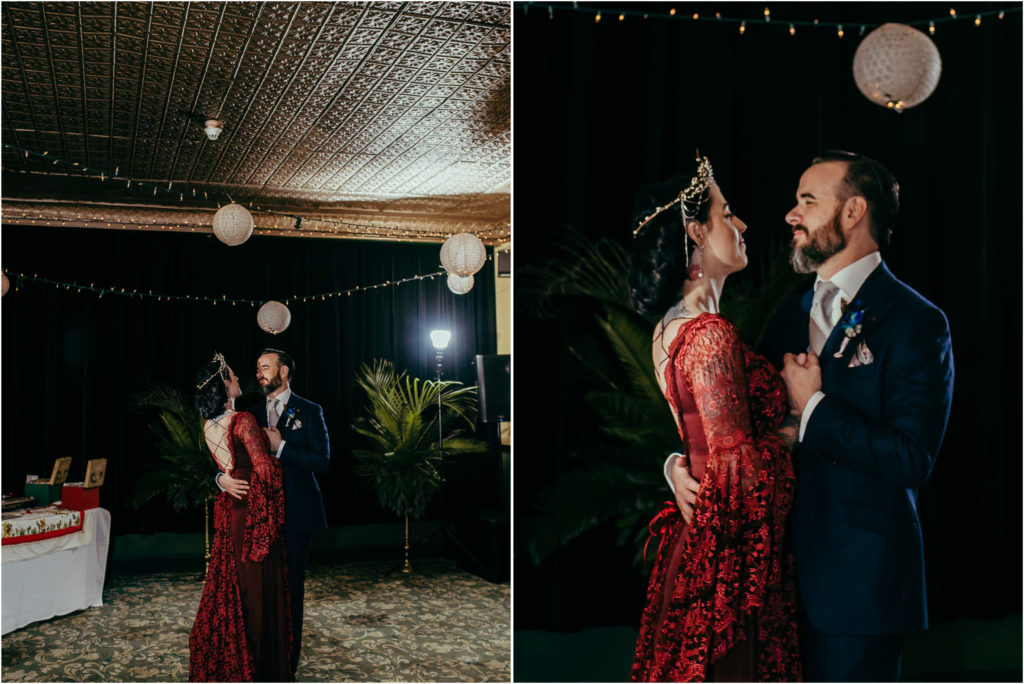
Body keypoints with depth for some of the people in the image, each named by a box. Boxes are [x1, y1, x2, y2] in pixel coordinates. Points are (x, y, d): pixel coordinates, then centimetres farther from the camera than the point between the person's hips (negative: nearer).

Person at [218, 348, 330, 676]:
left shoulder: (309, 412, 0)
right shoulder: (254, 414, 14)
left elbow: (322, 462, -8)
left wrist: (281, 447, -15)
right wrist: (223, 477, -12)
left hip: (295, 513, -4)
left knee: (291, 586, 3)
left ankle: (288, 661, 14)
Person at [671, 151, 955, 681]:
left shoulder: (916, 321, -12)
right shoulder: (790, 314, 10)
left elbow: (911, 460, -21)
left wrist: (813, 407, -16)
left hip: (859, 575, -6)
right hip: (785, 563, 7)